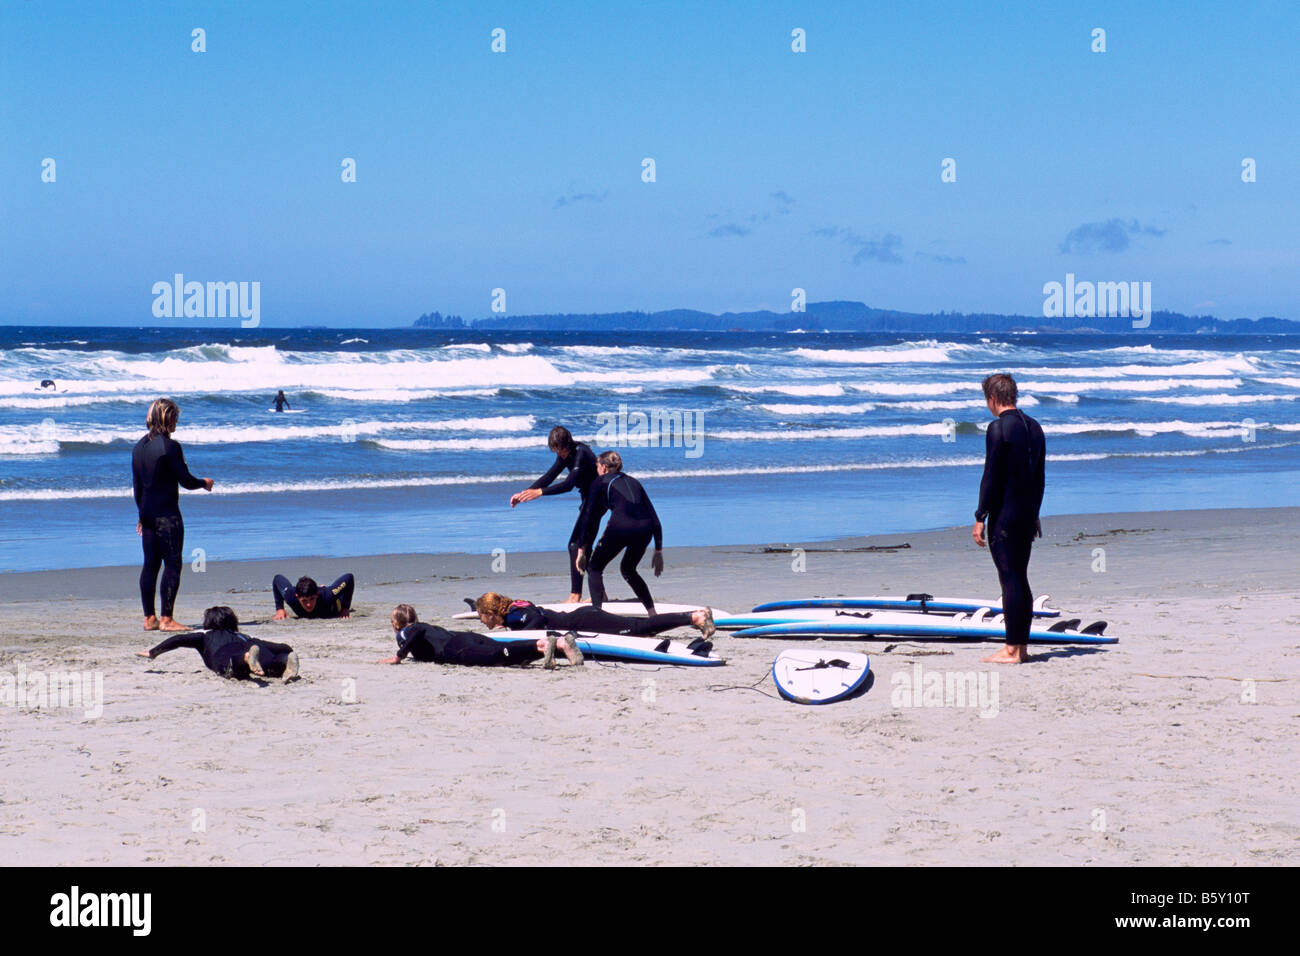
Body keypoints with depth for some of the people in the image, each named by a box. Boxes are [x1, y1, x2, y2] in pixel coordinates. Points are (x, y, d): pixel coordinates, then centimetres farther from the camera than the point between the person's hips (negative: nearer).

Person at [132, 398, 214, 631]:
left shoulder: (139, 447, 10)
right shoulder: (170, 447, -13)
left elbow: (136, 485, 15)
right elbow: (185, 480, -12)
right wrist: (204, 483, 9)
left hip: (147, 513, 7)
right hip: (167, 514, -7)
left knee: (150, 564, 10)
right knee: (172, 564, -5)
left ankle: (149, 618, 11)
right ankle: (166, 619, -9)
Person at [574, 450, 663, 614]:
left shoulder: (601, 482, 18)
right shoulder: (633, 482, 30)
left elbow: (588, 517, 12)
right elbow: (654, 518, 25)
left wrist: (581, 551, 12)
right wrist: (658, 551, 27)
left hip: (620, 526, -5)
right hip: (645, 528, 5)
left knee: (594, 568, 14)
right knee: (628, 569, 29)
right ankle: (653, 614, 22)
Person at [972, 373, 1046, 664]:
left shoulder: (998, 428, -13)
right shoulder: (1034, 427, 11)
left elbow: (991, 477, -15)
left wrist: (980, 517, -11)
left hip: (1004, 515, -8)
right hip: (1027, 514, 8)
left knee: (1010, 580, -6)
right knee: (1020, 579, 13)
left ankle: (1011, 650, -5)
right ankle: (1022, 646, 16)